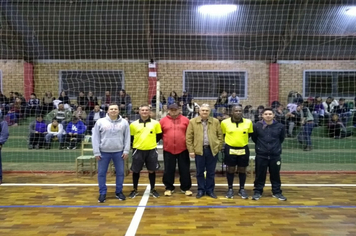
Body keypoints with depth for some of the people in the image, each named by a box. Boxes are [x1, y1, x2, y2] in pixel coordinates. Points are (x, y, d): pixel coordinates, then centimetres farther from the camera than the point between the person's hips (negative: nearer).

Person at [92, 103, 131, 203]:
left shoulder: (124, 122, 1)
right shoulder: (100, 122, -3)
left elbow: (127, 137, 3)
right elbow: (95, 137, -1)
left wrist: (126, 151, -2)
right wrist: (96, 152, -4)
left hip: (119, 152, 1)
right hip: (104, 152, -1)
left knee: (120, 172, 9)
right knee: (101, 173, 6)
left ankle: (119, 192, 25)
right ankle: (102, 193, 20)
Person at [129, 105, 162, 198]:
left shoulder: (156, 123, 0)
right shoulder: (133, 124, 0)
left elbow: (159, 136, 8)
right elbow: (130, 137, 9)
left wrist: (152, 142, 5)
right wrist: (137, 143, 5)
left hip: (151, 150, 0)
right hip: (138, 150, 0)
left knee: (152, 170, 10)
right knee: (136, 171, 8)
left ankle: (152, 190, 25)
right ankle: (135, 190, 25)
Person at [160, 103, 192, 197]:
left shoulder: (185, 120, 2)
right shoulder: (163, 120, 2)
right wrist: (166, 139, 3)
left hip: (183, 149, 0)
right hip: (168, 150, 0)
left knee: (185, 170, 8)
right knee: (168, 170, 9)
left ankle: (186, 188, 22)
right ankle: (169, 188, 24)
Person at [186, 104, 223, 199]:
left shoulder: (215, 121, 4)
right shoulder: (192, 122, -1)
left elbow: (220, 135, 6)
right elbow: (189, 137, -2)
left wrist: (218, 147, 0)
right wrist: (191, 150, -5)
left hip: (212, 150, 1)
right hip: (199, 150, -1)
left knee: (211, 172, 10)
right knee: (200, 172, 9)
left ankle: (210, 190, 23)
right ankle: (201, 190, 22)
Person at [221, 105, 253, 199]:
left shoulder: (248, 122, -4)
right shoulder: (225, 122, -7)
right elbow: (222, 134, 9)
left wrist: (243, 140, 12)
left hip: (243, 149, 1)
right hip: (230, 149, -1)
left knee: (242, 170, 10)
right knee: (230, 169, 8)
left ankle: (242, 189, 25)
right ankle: (230, 189, 23)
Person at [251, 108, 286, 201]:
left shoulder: (280, 126, -5)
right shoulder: (257, 126, -8)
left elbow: (281, 138, 12)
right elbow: (254, 138, 7)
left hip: (275, 155, 1)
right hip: (261, 155, -1)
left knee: (275, 175, 12)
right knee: (260, 175, 8)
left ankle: (276, 192, 26)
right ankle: (257, 192, 20)